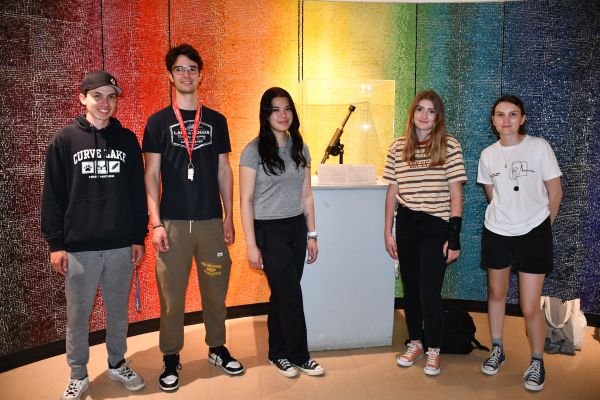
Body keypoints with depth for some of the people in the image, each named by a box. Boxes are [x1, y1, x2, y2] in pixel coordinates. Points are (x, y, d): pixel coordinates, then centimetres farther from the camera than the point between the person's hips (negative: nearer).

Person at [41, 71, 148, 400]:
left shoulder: (127, 139, 5)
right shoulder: (64, 140, 0)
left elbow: (138, 192, 6)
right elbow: (52, 196, -1)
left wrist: (139, 237, 5)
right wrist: (55, 243, -4)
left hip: (121, 246, 2)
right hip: (78, 247, -1)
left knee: (119, 311, 13)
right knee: (77, 316, 9)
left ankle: (117, 364, 33)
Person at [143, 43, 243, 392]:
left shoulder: (217, 121, 9)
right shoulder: (158, 122, 3)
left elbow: (224, 171, 10)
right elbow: (152, 175, 0)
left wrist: (229, 217, 7)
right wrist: (156, 223, -7)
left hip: (211, 220, 2)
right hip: (173, 222, -2)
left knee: (216, 289, 9)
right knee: (171, 294, 4)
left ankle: (217, 348, 28)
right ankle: (171, 358, 21)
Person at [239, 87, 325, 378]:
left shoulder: (300, 149, 7)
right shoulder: (254, 150, -8)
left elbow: (306, 195, 11)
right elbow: (246, 200, -9)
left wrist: (311, 234, 9)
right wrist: (251, 245, -12)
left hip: (297, 228, 5)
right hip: (269, 231, -5)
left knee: (282, 294, 13)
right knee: (291, 295, -1)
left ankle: (279, 353, 29)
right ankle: (299, 356, 19)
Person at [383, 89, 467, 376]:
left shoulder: (449, 146, -5)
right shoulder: (398, 147, 5)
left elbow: (456, 194, -4)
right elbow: (392, 192, 8)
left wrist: (454, 238, -8)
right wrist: (388, 232, 6)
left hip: (436, 226, -3)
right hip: (406, 225, 4)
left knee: (429, 292, -2)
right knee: (410, 287, 13)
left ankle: (433, 350, 21)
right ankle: (415, 343, 33)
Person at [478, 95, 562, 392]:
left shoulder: (539, 147, -7)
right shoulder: (488, 155, 2)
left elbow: (555, 192, -1)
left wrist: (543, 224, 7)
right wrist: (508, 218, 12)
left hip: (533, 234, -3)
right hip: (497, 233, 3)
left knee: (530, 307, -2)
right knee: (496, 293, 16)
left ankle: (537, 361, 22)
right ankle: (497, 350, 36)